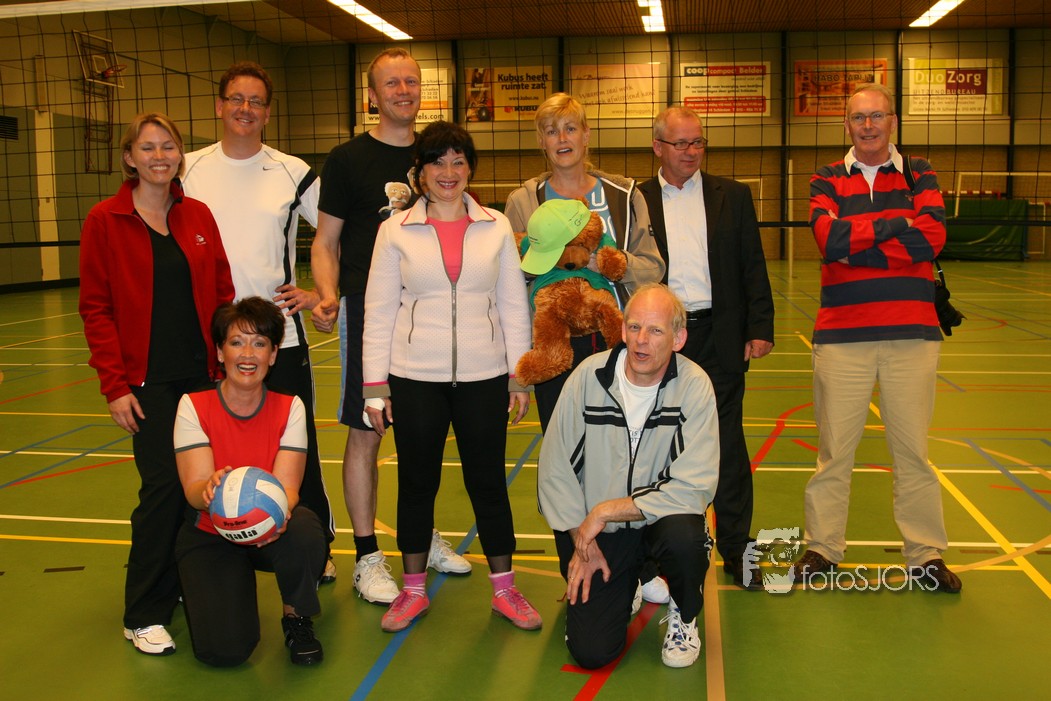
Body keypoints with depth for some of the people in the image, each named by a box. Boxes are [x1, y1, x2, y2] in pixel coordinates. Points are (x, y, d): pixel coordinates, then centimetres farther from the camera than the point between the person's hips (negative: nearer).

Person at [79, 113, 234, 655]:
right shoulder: (105, 221, -2)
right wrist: (114, 385, -9)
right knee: (164, 485, -8)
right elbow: (95, 308, -4)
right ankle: (143, 615, 6)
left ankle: (185, 583, 24)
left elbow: (222, 294, 10)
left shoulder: (198, 216, 8)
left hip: (203, 373, 4)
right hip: (147, 380, -4)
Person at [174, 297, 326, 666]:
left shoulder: (289, 407, -7)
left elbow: (287, 484, -16)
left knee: (304, 531, -36)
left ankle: (296, 618, -5)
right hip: (210, 535, 0)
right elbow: (194, 486, -20)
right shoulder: (194, 406, -11)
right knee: (223, 649, -21)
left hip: (272, 529, 1)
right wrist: (209, 491, -45)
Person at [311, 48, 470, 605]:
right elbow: (325, 242, -1)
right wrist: (328, 295, -19)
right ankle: (366, 557, 10)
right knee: (366, 433, -1)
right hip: (368, 308, -4)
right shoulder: (347, 159, -1)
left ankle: (423, 535, 29)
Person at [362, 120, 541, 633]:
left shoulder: (496, 227, 4)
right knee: (417, 483, 9)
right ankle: (413, 590, 26)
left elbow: (513, 304, 7)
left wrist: (520, 375, 4)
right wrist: (375, 384, -2)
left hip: (483, 377, 1)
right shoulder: (396, 230, 1)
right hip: (415, 378, 0)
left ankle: (504, 589, 23)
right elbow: (379, 310, 2)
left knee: (488, 481, 8)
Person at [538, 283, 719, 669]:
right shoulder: (588, 376, -10)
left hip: (658, 519, -1)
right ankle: (625, 588, 26)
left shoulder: (694, 386, -14)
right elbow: (555, 468, -3)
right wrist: (582, 541, -7)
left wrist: (606, 510, -20)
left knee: (683, 534, -36)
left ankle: (684, 616, -1)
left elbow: (693, 488, -20)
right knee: (591, 651, -9)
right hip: (595, 528, 1)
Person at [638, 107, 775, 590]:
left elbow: (753, 266, 6)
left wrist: (760, 328, -2)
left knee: (728, 446, 5)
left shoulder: (732, 196, 8)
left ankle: (736, 550, 16)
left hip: (719, 337, 0)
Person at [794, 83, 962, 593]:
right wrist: (897, 226, -9)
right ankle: (822, 548, 17)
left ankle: (926, 555, 19)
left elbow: (933, 237, -8)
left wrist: (856, 245, -10)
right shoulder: (827, 181, 9)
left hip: (912, 332, 1)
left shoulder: (918, 174, 11)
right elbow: (828, 239, -11)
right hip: (842, 334, 0)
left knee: (913, 448, 7)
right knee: (834, 448, 5)